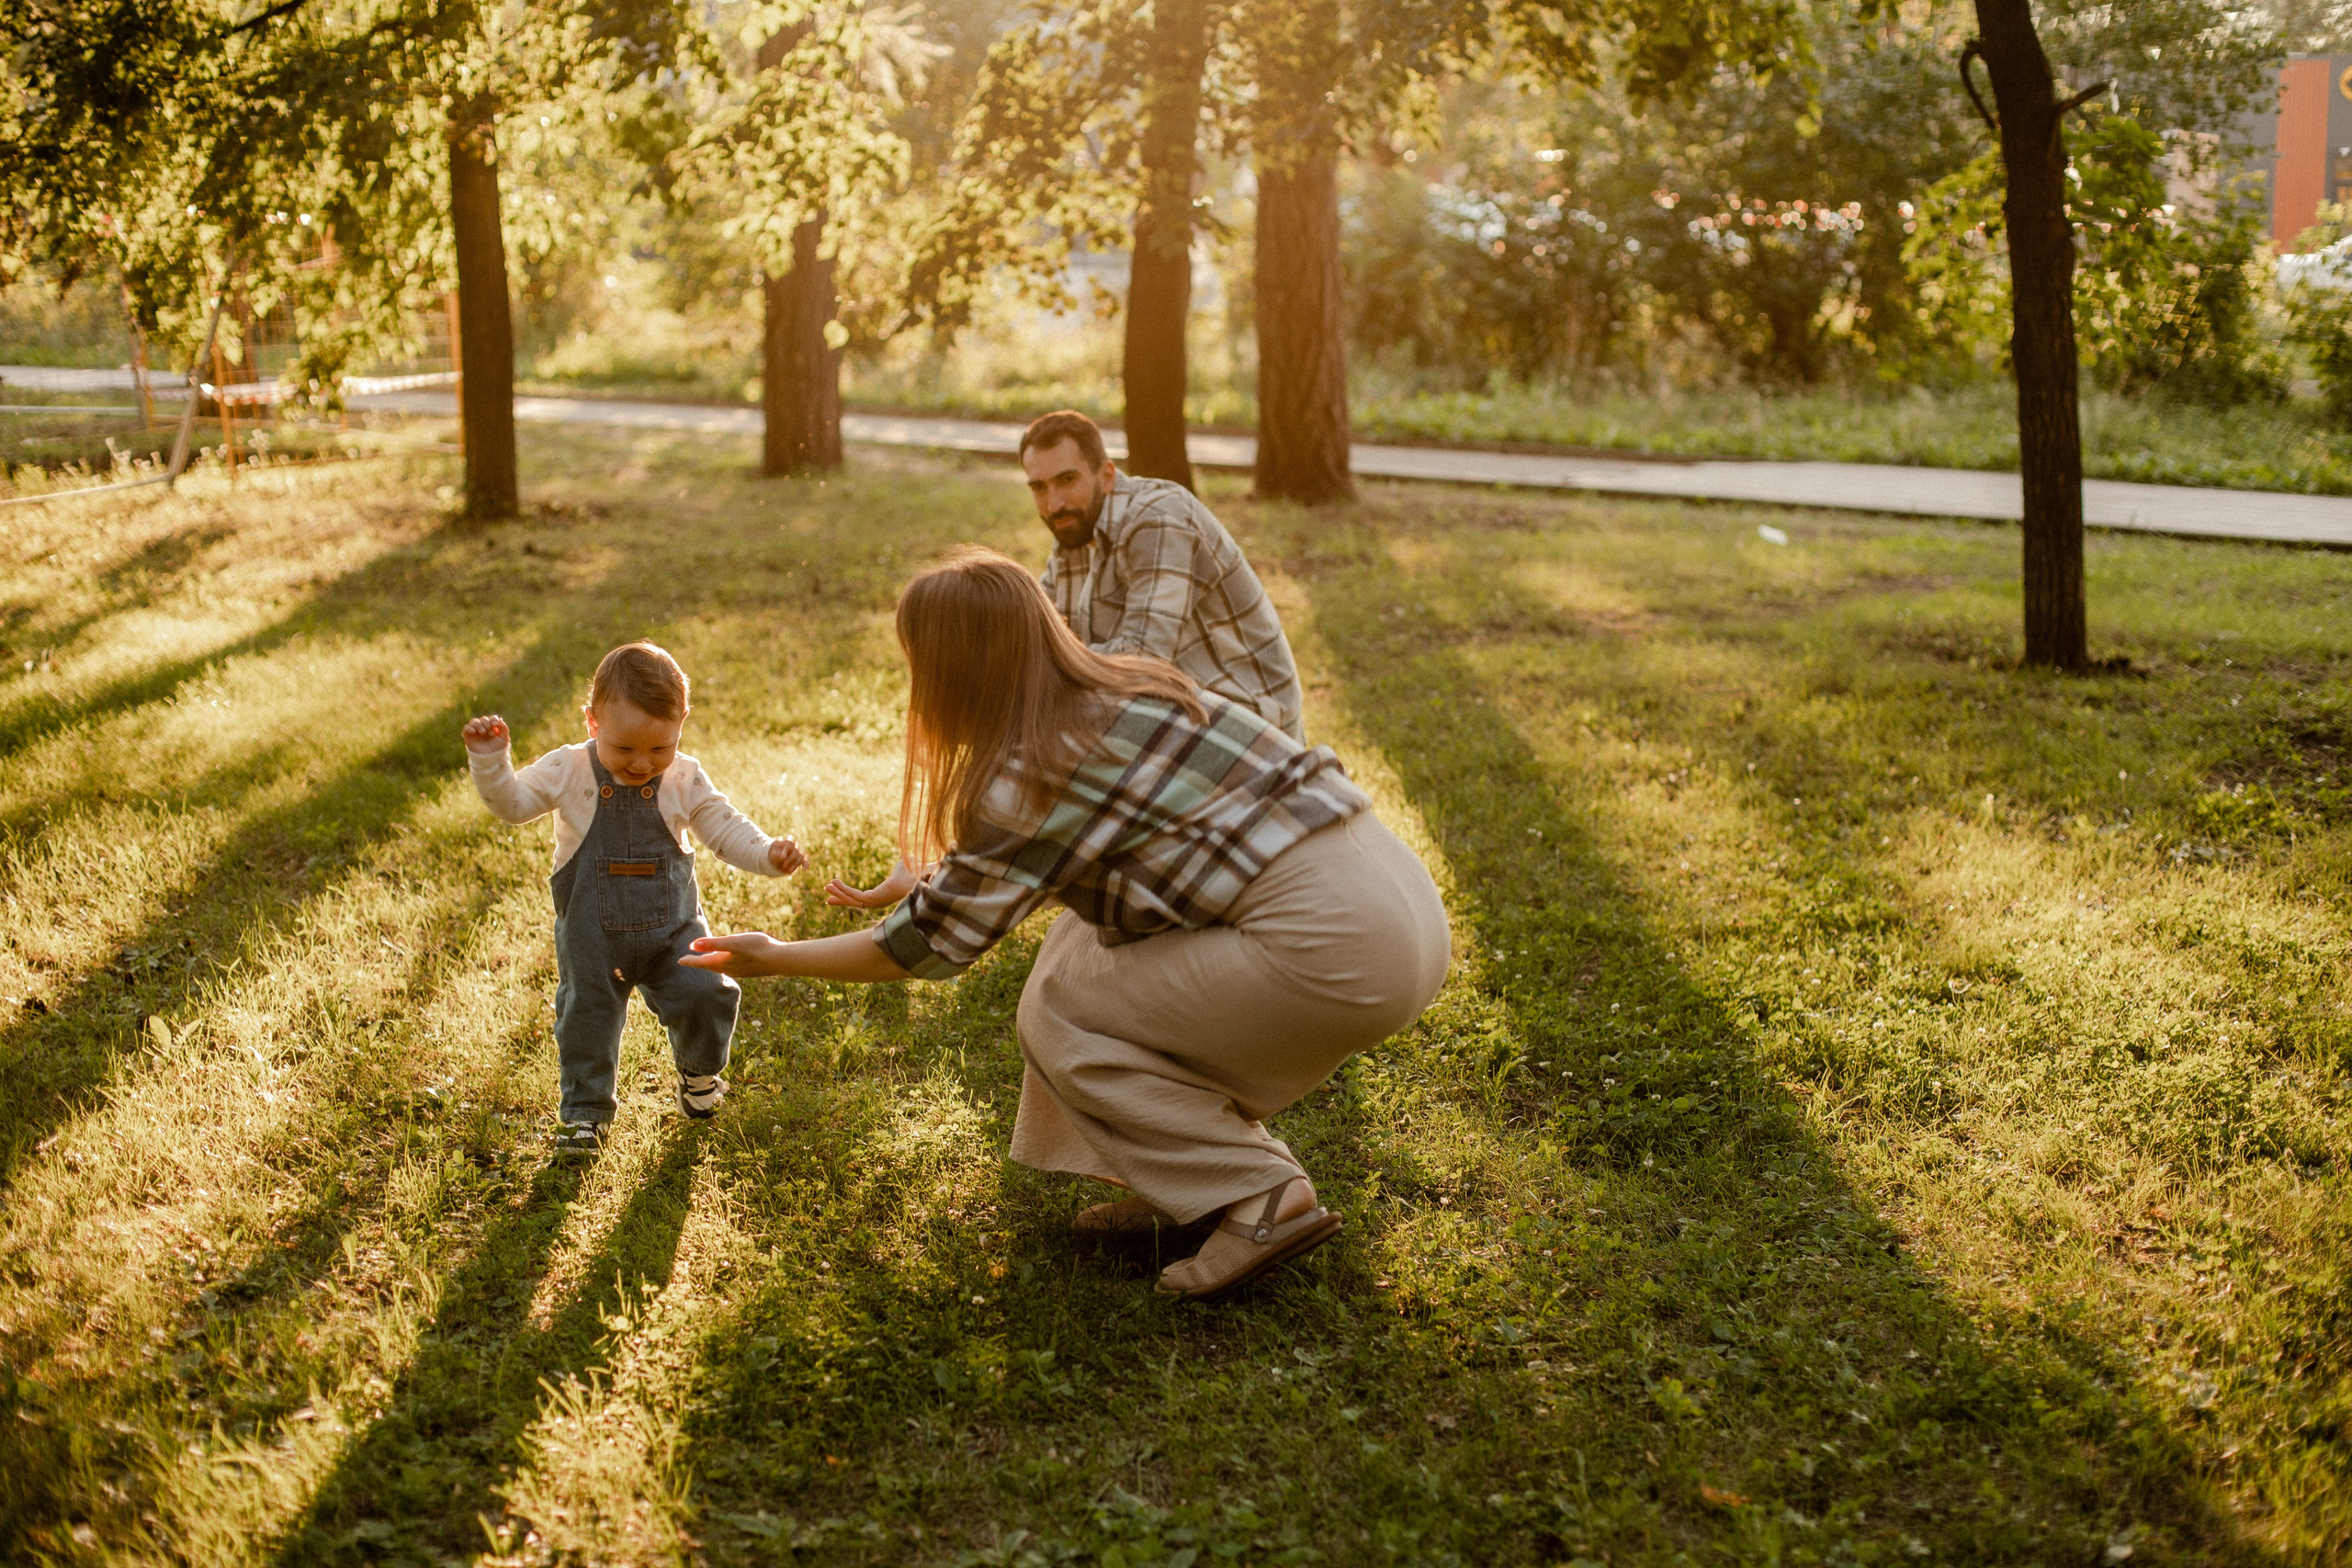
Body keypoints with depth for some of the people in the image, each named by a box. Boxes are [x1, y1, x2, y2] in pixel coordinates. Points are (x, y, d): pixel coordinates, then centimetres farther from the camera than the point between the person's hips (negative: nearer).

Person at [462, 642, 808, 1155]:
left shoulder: (685, 778, -6)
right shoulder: (569, 771, -10)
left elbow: (724, 828, -2)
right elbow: (512, 803, -11)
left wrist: (768, 854, -19)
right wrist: (491, 761, -28)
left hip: (671, 924, 0)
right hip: (592, 933, 0)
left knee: (707, 994, -11)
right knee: (586, 1016, 9)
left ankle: (699, 1071, 20)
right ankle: (585, 1109, 31)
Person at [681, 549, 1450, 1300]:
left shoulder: (1034, 771, -10)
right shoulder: (1114, 696, 15)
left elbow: (928, 947, -1)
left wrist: (773, 958, 10)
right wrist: (926, 887, 35)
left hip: (1341, 947, -9)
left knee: (1062, 1013, 3)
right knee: (1089, 945, 18)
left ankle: (1264, 1199, 0)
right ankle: (1183, 1180, 20)